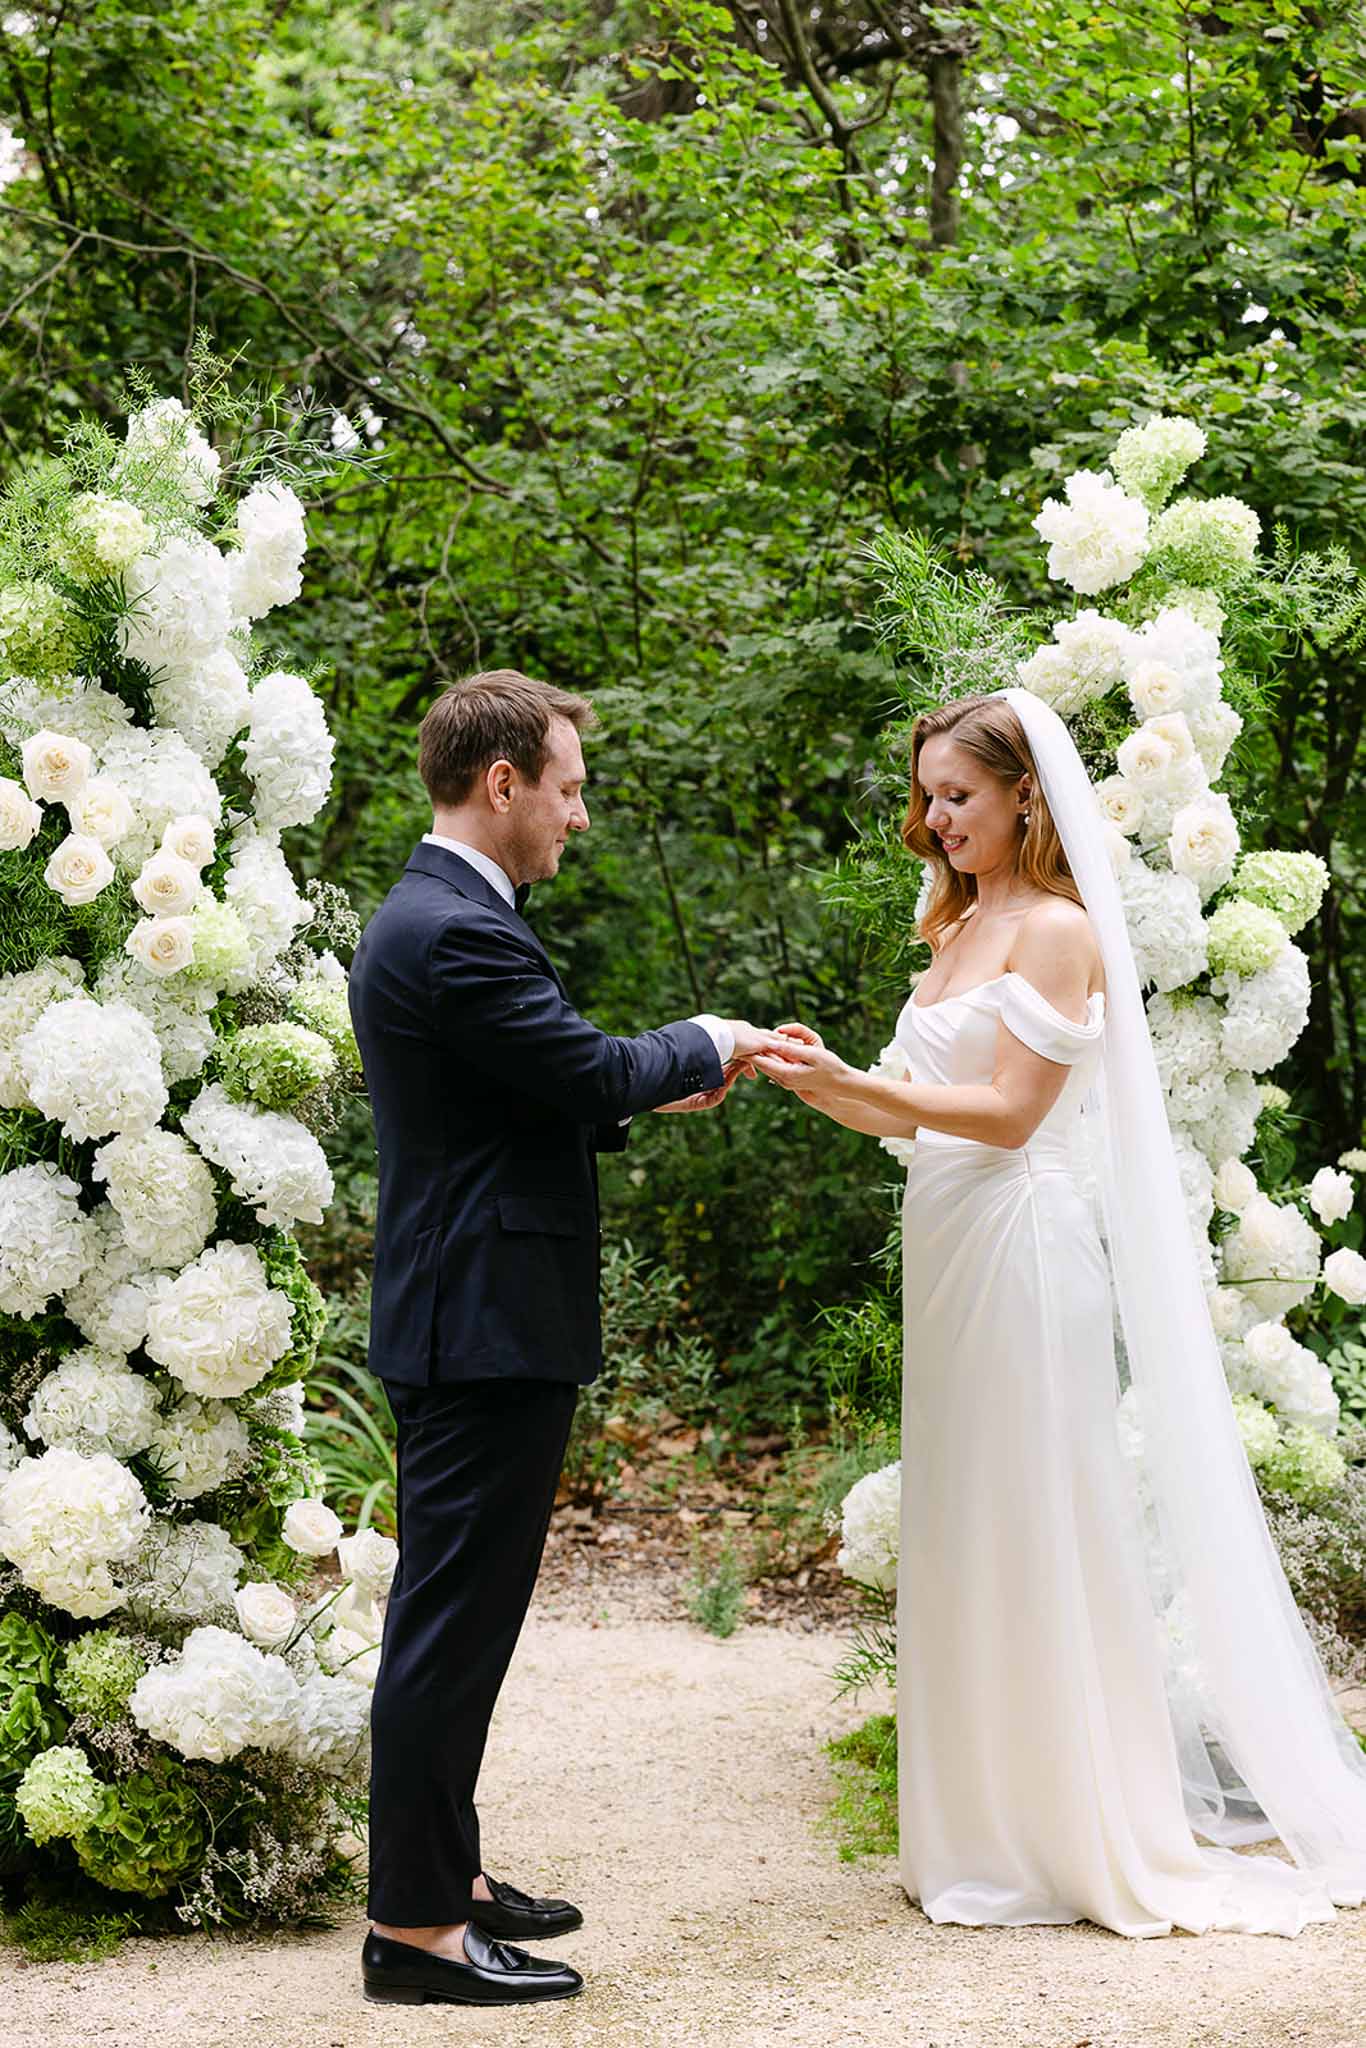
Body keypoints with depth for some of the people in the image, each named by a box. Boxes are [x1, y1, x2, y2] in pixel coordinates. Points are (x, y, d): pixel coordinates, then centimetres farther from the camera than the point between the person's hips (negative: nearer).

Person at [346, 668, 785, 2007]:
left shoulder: (429, 918, 15)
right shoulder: (459, 932, -19)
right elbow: (591, 1069, -17)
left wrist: (659, 1089, 12)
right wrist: (704, 1046, 1)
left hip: (467, 1325, 11)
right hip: (487, 1329, -11)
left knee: (458, 1616, 17)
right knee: (452, 1620, -4)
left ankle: (441, 1873, 28)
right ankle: (416, 1925, 3)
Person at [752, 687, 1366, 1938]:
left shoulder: (1056, 929, -9)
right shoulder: (961, 925, 16)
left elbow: (1009, 1112, -15)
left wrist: (851, 1082, -21)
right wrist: (820, 1086, 1)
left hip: (1022, 1247, -8)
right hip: (951, 1245, 8)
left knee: (1033, 1535, -2)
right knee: (962, 1540, 11)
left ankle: (1075, 1837, 9)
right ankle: (990, 1826, 20)